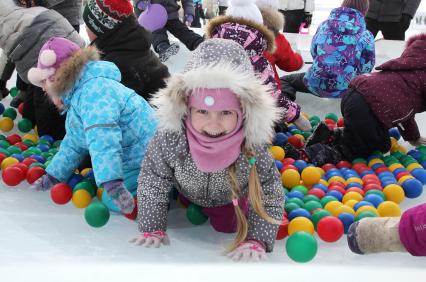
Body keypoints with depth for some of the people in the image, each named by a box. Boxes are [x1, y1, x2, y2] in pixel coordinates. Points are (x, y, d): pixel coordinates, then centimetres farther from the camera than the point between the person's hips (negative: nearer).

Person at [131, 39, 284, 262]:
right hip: (186, 191, 1)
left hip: (230, 199, 0)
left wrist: (256, 240, -36)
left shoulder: (252, 147, -42)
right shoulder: (170, 138, -41)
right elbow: (152, 181, -24)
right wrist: (152, 229, -22)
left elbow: (270, 195, -28)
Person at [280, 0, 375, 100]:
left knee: (285, 80, 25)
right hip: (345, 88, -1)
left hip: (316, 83, 1)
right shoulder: (365, 35, -4)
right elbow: (366, 68, 0)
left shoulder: (324, 25, 4)